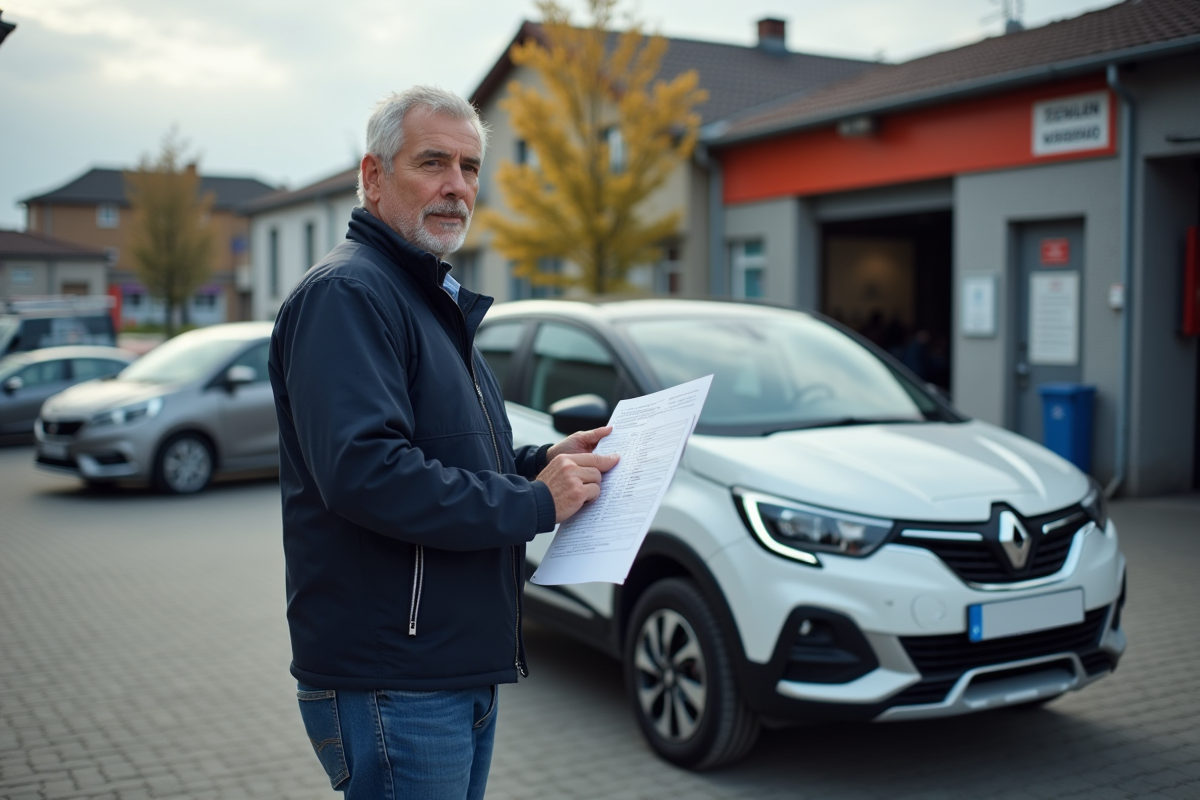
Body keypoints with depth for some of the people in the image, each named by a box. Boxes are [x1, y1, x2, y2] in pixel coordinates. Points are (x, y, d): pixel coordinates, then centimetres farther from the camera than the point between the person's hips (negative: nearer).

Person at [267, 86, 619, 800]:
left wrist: (542, 463, 6)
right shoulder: (346, 293, -14)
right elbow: (362, 471, -27)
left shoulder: (437, 299, 19)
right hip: (392, 684, -10)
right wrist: (533, 502, -20)